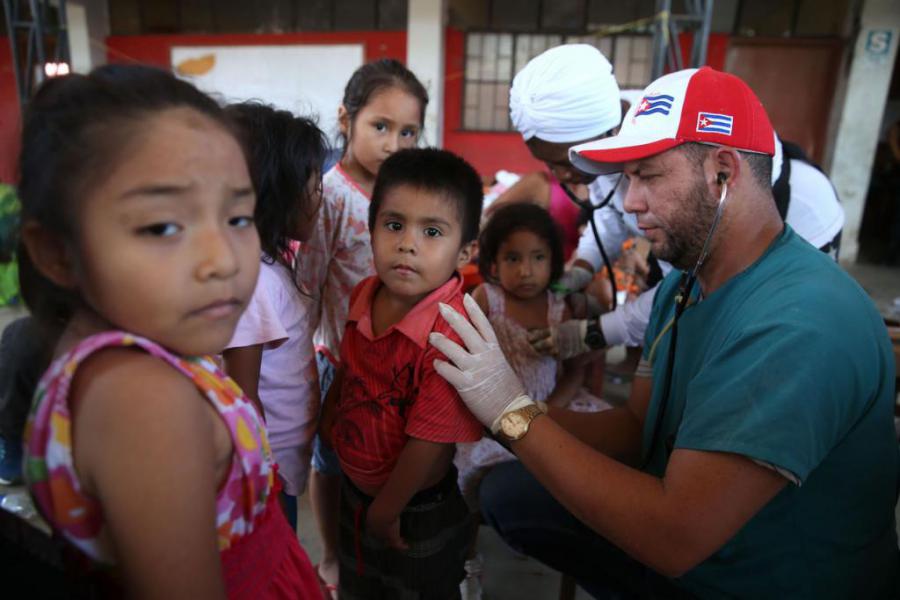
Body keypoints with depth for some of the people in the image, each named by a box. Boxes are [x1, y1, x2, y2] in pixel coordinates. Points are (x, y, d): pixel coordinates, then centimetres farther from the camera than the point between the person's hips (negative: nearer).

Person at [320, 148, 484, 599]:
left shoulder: (452, 335, -34)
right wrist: (330, 419, 15)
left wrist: (385, 512, -16)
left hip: (417, 515, -6)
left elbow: (430, 440, -28)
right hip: (354, 491, 7)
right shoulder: (364, 296, -12)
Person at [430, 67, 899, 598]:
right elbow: (638, 425, -2)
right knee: (507, 493, 8)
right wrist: (502, 409, -16)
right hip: (684, 539, 7)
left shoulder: (800, 326, -31)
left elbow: (676, 538, -33)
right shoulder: (685, 281, -2)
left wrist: (517, 413, -27)